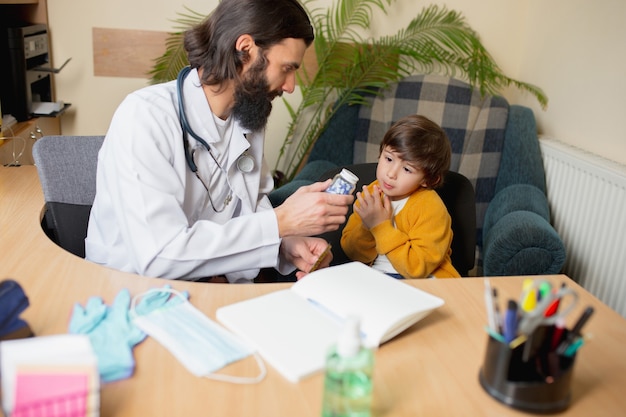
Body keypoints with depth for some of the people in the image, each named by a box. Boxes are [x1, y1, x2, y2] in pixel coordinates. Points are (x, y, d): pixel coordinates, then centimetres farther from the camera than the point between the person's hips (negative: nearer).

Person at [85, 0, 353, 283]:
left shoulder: (250, 113, -2)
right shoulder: (143, 117, -22)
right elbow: (159, 257, -29)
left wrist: (285, 241, -12)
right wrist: (280, 222, -26)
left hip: (217, 283, 5)